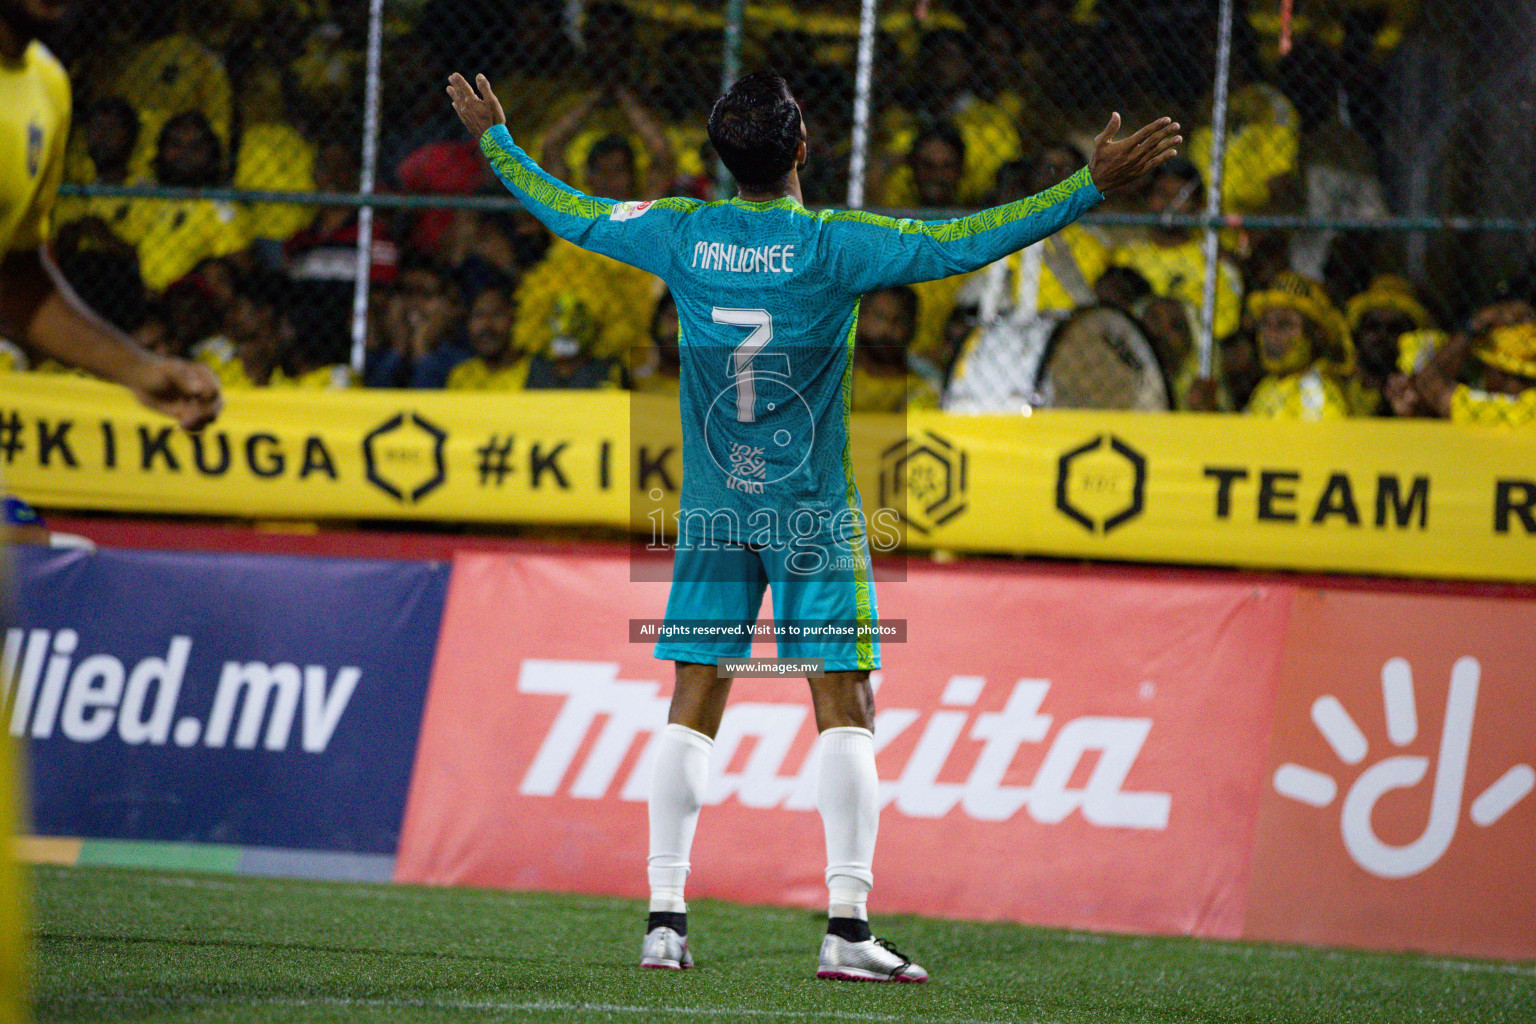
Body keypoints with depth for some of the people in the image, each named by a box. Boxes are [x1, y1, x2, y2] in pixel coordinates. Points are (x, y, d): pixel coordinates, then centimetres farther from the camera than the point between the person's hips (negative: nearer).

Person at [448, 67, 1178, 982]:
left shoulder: (681, 233, -3)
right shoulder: (833, 245, -14)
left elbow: (568, 212, 11)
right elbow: (962, 245, -19)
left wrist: (496, 140, 28)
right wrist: (1092, 187, -18)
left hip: (712, 512, 4)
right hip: (813, 515, -4)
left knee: (693, 707, 7)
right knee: (844, 710, 0)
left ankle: (666, 917, 4)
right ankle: (848, 928, -7)